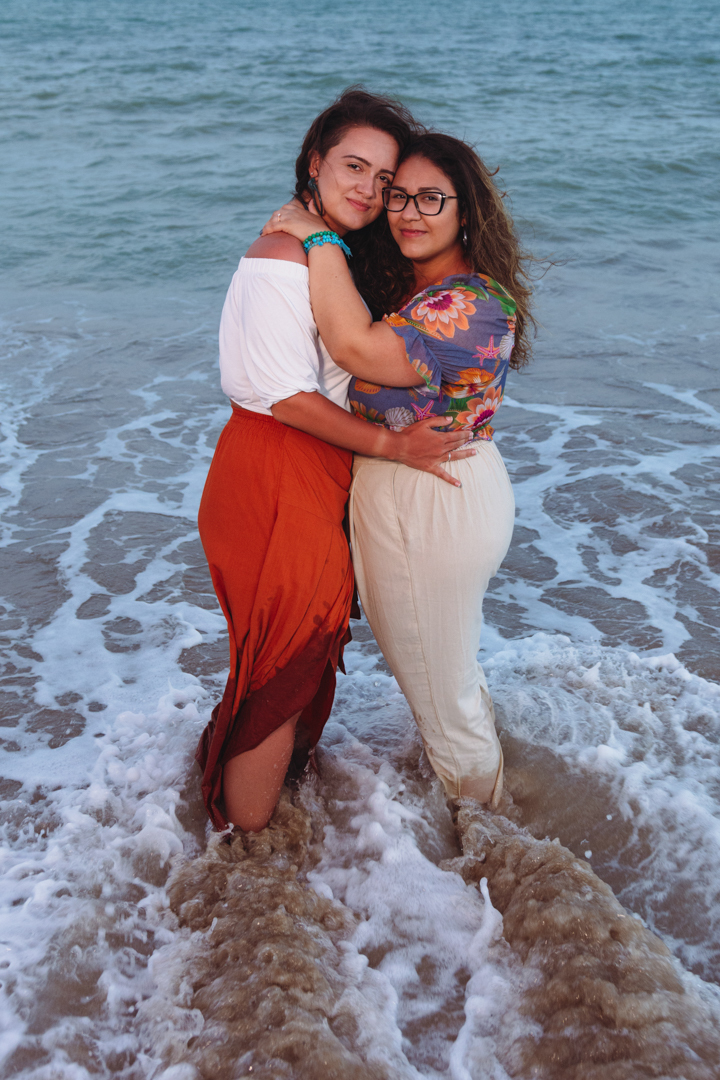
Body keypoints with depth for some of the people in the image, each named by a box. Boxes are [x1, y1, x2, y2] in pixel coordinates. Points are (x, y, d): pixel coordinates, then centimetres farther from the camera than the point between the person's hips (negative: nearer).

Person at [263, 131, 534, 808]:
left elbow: (356, 347, -35)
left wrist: (318, 239, -25)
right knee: (441, 663, 29)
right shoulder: (403, 284, 5)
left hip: (435, 509, -9)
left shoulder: (478, 305, -25)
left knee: (439, 683, 10)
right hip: (393, 491, 9)